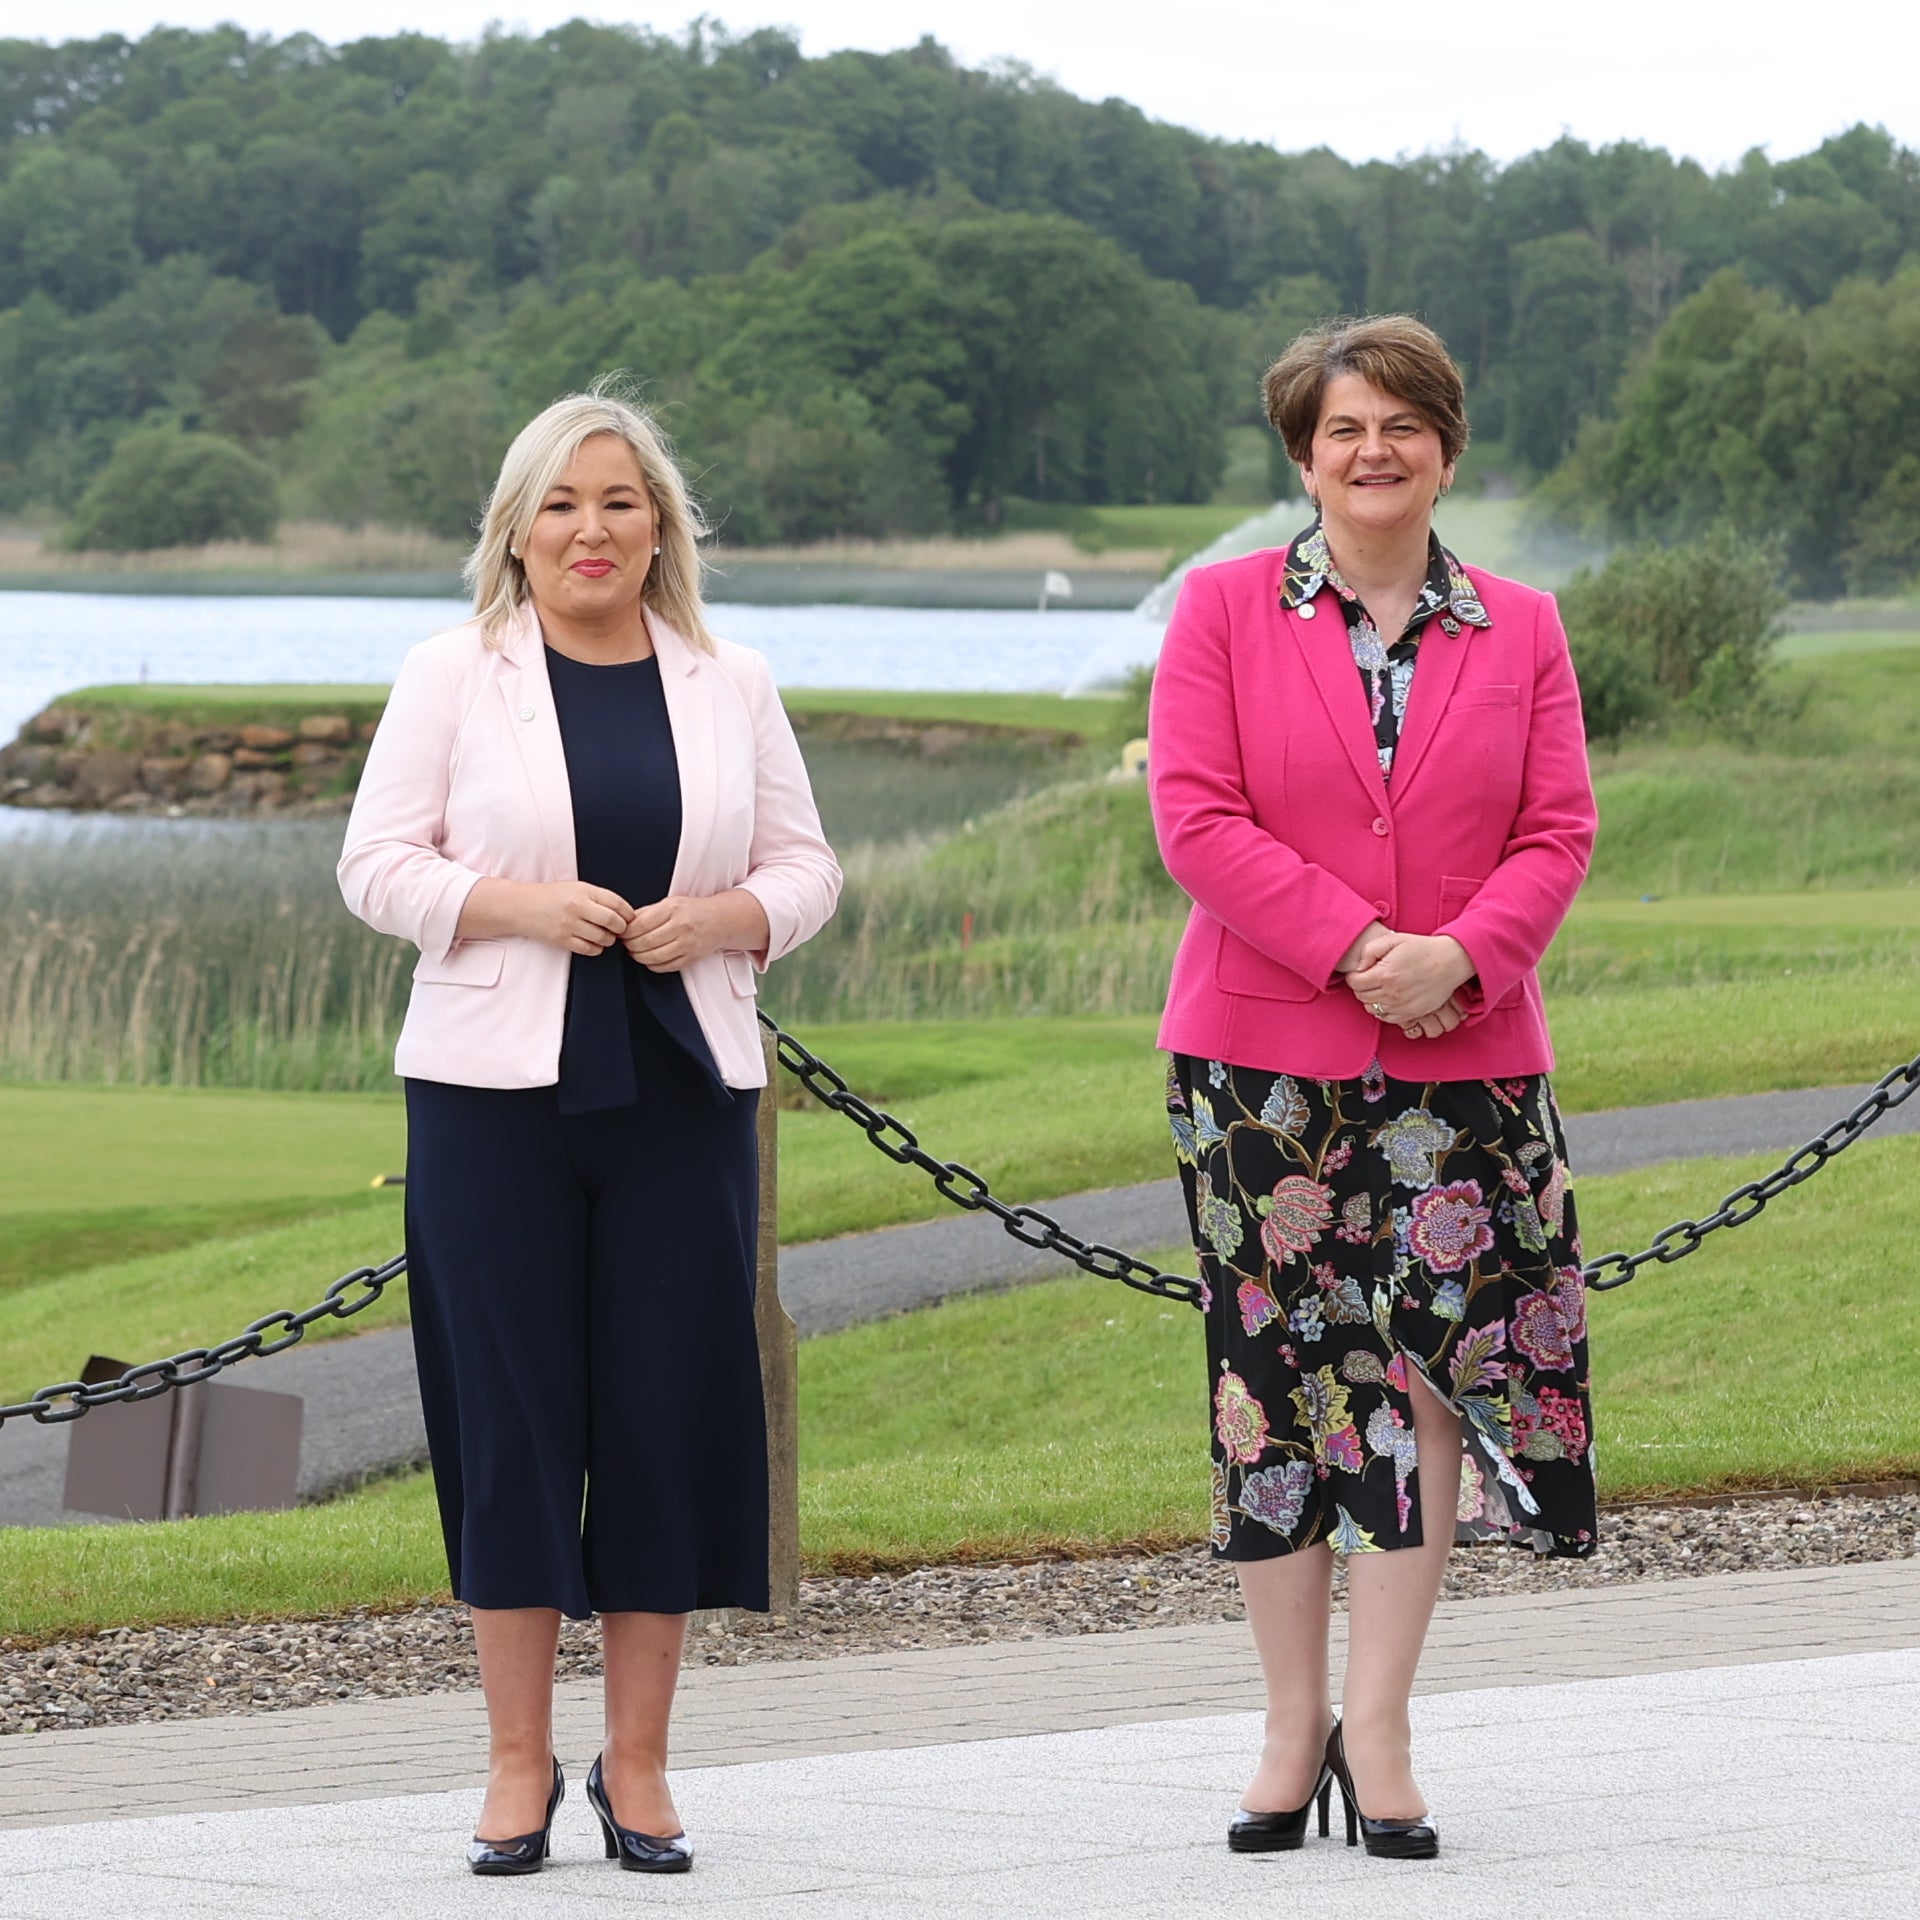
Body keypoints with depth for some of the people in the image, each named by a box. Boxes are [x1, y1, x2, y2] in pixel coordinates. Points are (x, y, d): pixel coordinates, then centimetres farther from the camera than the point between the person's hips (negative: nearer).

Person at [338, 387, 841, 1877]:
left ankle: (639, 1763, 10)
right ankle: (520, 1765, 7)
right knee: (511, 1414, -2)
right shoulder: (455, 677, 4)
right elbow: (379, 866, 1)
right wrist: (521, 903, -14)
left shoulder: (730, 685, 11)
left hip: (684, 1090, 2)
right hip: (496, 1087, -2)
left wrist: (726, 916, -8)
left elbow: (805, 869, 13)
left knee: (673, 1413, 0)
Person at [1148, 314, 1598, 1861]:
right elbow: (1195, 818, -5)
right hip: (1262, 1051, -1)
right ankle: (1294, 1725, 10)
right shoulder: (1225, 610, 4)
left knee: (1426, 1370, -4)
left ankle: (1379, 1726, 3)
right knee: (1276, 1377, 0)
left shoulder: (1520, 630, 10)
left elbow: (1558, 832, 4)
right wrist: (1356, 946, -14)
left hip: (1462, 1052, 1)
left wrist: (1457, 956, -14)